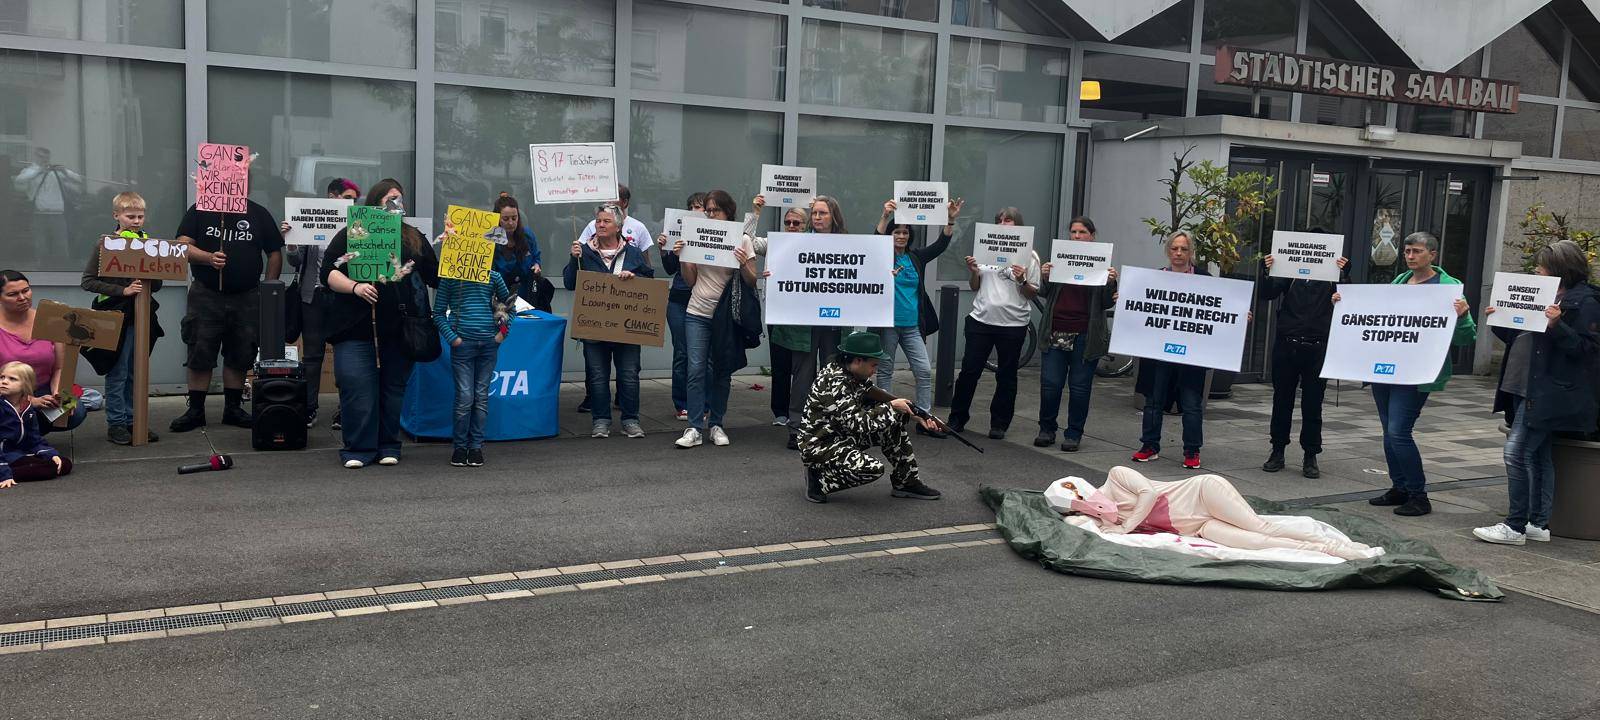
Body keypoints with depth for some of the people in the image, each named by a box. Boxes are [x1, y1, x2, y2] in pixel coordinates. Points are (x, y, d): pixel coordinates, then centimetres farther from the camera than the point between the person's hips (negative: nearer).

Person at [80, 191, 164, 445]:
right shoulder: (105, 244, -5)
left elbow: (157, 284, 13)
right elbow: (88, 281, -8)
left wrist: (149, 283, -10)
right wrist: (122, 290, -17)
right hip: (117, 316, -4)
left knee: (135, 373, 12)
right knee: (117, 373, 0)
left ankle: (133, 421, 20)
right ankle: (116, 424, 8)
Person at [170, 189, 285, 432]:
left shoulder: (258, 214, 7)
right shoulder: (199, 211, 4)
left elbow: (275, 254, 9)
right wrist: (209, 258, -22)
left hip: (247, 299, 1)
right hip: (206, 296, -1)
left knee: (240, 357, 7)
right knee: (200, 356, 1)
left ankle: (233, 408, 18)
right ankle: (195, 411, 9)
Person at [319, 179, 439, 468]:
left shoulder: (415, 238, 16)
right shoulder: (351, 235, 6)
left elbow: (437, 277, 13)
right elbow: (329, 272, -1)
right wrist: (355, 287, -16)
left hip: (400, 331, 3)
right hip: (358, 328, -3)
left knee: (394, 388, 8)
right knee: (357, 389, -6)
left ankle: (388, 446, 20)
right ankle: (358, 449, 6)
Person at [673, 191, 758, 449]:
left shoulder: (741, 240, -1)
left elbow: (751, 283, -1)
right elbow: (690, 280, 9)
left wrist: (744, 265, -19)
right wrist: (682, 258, -6)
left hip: (726, 316, -1)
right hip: (697, 313, 1)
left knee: (722, 372, 7)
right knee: (697, 369, -8)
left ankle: (715, 424, 17)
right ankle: (694, 428, -6)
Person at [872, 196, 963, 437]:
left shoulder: (916, 257, 9)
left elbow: (940, 245, 0)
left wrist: (951, 220, -14)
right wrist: (885, 216, -38)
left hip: (912, 326, 4)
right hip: (887, 325, -4)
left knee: (924, 371, 0)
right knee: (885, 371, 6)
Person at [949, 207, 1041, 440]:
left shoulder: (1029, 256, 1)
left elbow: (1034, 294, 1)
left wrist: (1022, 281, -18)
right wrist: (973, 272, -6)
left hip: (1013, 323, -2)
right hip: (981, 319, 2)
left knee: (1006, 376, 7)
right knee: (969, 370, 3)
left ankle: (999, 424, 18)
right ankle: (957, 419, 16)